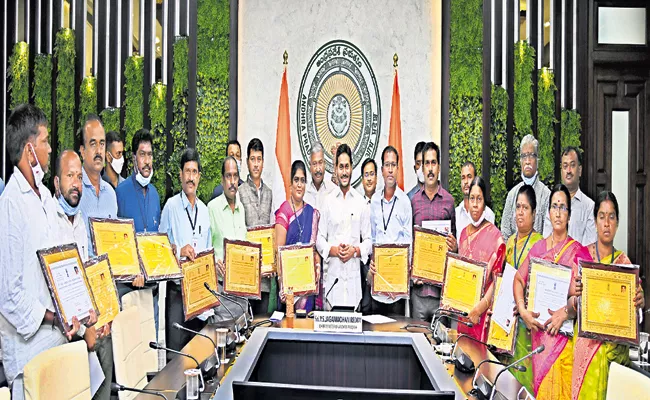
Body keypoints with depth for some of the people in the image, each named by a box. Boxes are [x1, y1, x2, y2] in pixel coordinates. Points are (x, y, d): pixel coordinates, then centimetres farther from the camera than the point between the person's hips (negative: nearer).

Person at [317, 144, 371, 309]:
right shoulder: (328, 201, 4)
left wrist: (355, 251, -11)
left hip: (354, 275, 1)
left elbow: (368, 240, 6)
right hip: (331, 273, 0)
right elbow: (320, 240, 4)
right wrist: (334, 250, -12)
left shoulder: (361, 202, 5)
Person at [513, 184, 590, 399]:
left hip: (564, 332, -3)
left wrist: (565, 312, -20)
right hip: (538, 330, 3)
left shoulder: (578, 251, -3)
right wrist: (523, 311, -5)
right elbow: (518, 280, 9)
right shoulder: (538, 247, 8)